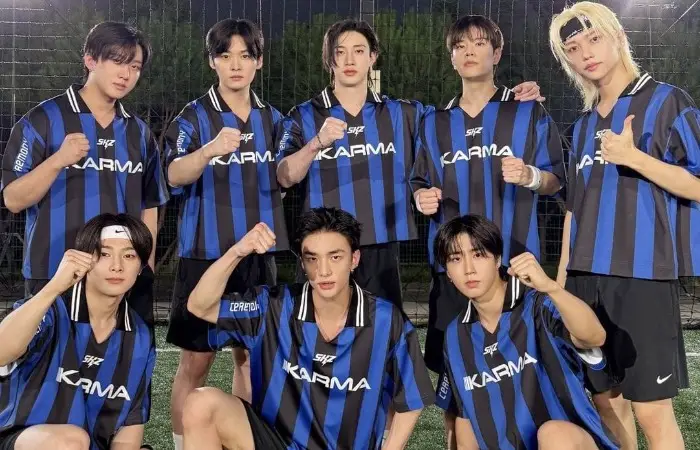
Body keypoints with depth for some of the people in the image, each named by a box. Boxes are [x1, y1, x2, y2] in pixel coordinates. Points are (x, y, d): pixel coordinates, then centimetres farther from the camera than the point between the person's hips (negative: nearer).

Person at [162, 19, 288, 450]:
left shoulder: (272, 118, 8)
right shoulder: (195, 116, -6)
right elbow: (175, 175, -22)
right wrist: (212, 149, -42)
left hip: (259, 253, 4)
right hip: (206, 253, -4)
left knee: (250, 356, 12)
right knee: (196, 361, 1)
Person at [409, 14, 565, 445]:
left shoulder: (530, 113, 4)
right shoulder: (435, 123, 15)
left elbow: (556, 180, 4)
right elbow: (420, 183, 19)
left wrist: (530, 176, -17)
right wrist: (422, 198, -4)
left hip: (513, 262, -3)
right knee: (449, 369, 6)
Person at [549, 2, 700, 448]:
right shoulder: (584, 124, 17)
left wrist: (632, 156, -17)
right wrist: (560, 278, 15)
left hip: (641, 275, -6)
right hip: (587, 277, 6)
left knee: (651, 408, -4)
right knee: (605, 398, 10)